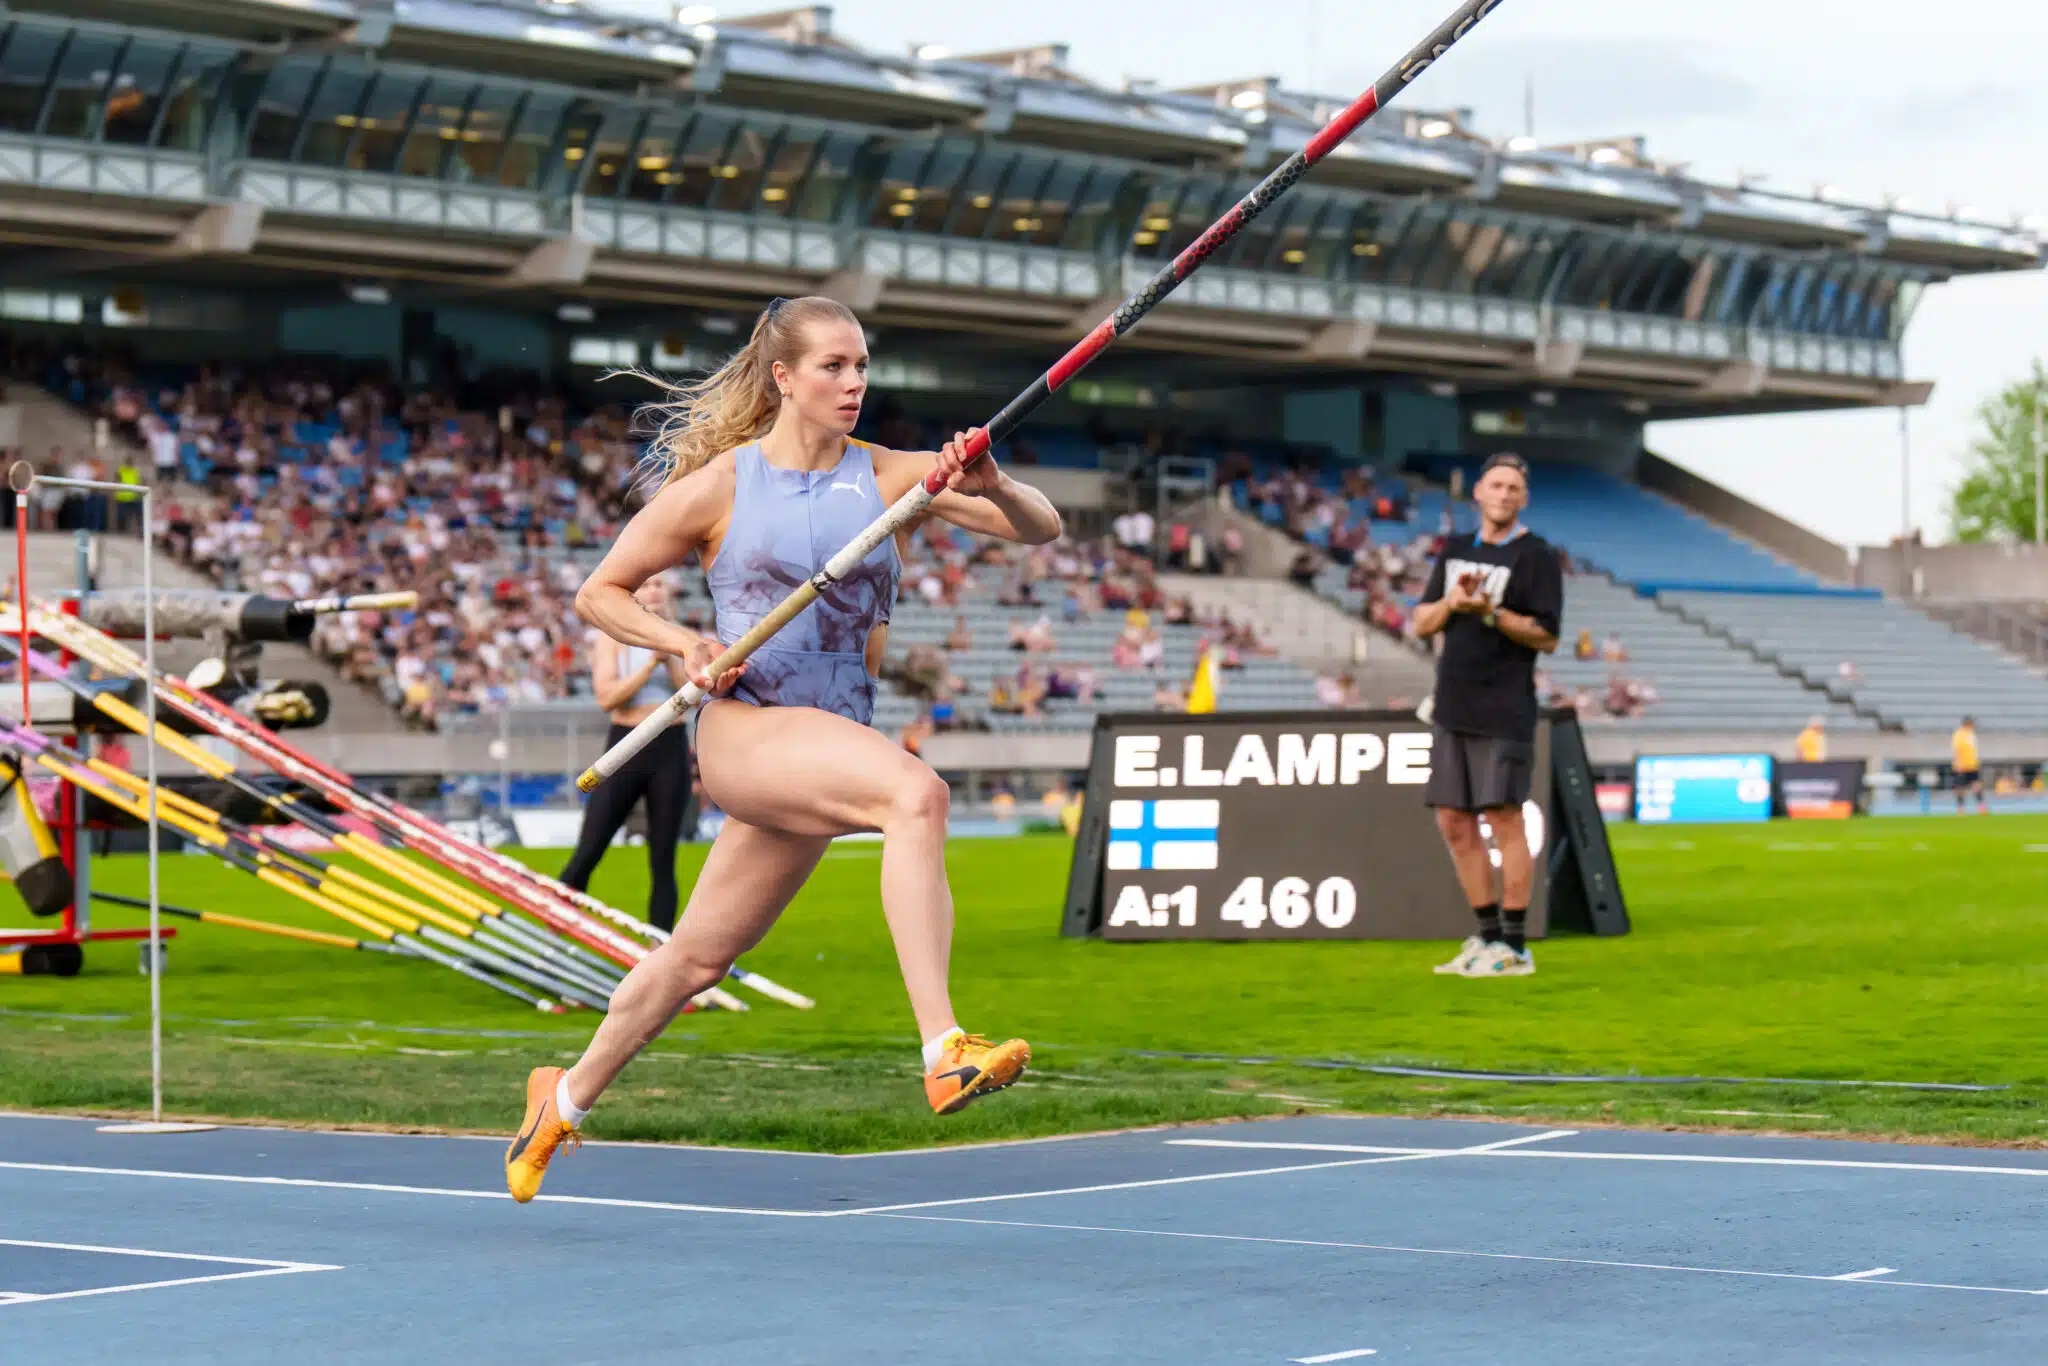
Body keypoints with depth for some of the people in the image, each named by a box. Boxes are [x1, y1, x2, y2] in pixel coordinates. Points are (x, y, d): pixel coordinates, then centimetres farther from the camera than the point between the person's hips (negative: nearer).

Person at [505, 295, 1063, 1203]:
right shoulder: (718, 486, -1)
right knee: (915, 791, -32)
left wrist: (993, 487, -25)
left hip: (833, 741, 5)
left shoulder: (890, 477, 4)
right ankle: (944, 1054, -43)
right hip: (744, 729, -4)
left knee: (699, 958, 14)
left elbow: (1040, 529, -4)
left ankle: (566, 1097, 37)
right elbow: (599, 593, 8)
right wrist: (686, 645, -9)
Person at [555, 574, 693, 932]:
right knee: (586, 855, -4)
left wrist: (670, 660, -16)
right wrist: (650, 663, -18)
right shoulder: (614, 639, 0)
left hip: (671, 748, 2)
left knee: (663, 861, 3)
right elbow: (607, 697, -12)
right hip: (626, 746, -2)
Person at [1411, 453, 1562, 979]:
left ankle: (1515, 948, -5)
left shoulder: (1536, 556, -4)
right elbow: (1421, 624, 13)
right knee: (1454, 823, 7)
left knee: (1504, 819, -8)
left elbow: (1547, 637, -9)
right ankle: (1488, 937, 16)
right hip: (1451, 712, 7)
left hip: (1503, 713, -7)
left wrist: (1491, 612, -20)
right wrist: (1451, 601, -6)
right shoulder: (1455, 551, 16)